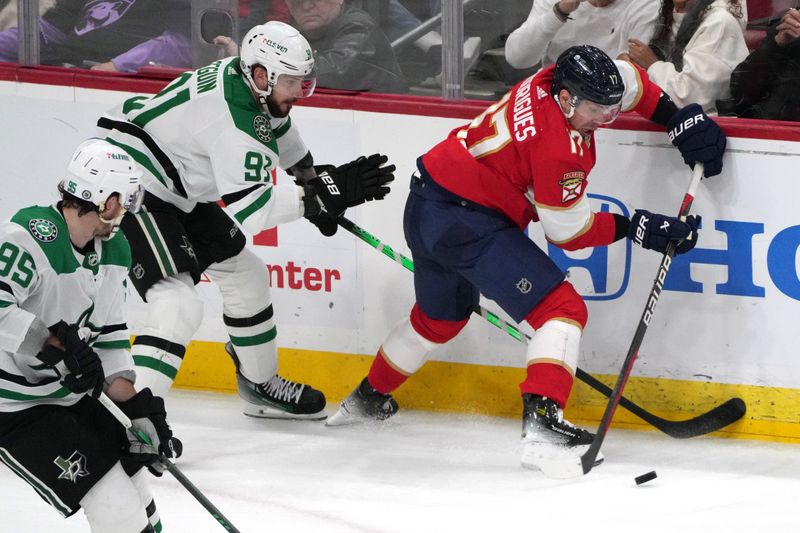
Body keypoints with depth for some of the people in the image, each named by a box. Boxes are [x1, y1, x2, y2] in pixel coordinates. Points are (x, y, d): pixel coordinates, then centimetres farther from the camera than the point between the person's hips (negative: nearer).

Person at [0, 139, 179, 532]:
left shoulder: (113, 251, 5)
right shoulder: (33, 236, -25)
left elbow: (109, 338, 9)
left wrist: (138, 407, 1)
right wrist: (58, 344, -32)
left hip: (69, 395, 9)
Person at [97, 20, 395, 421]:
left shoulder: (248, 79, 0)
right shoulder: (235, 120, -30)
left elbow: (276, 124, 24)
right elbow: (247, 208, -34)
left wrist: (311, 178, 33)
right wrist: (323, 193, -34)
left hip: (175, 192, 11)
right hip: (129, 193, -11)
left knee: (245, 274, 20)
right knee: (179, 305, -24)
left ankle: (260, 388, 37)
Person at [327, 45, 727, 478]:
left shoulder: (560, 80, -1)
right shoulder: (559, 148, -25)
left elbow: (630, 81, 20)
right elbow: (569, 233, -12)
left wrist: (679, 120, 16)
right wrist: (633, 227, -6)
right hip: (468, 223, -10)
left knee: (441, 316, 33)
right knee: (563, 309, -15)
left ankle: (369, 398, 52)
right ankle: (542, 424, -29)